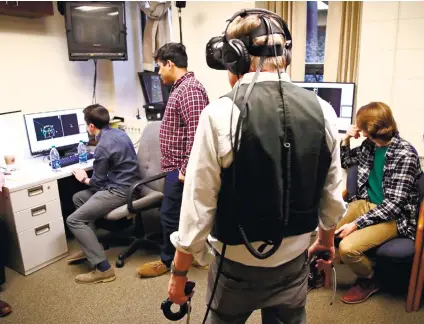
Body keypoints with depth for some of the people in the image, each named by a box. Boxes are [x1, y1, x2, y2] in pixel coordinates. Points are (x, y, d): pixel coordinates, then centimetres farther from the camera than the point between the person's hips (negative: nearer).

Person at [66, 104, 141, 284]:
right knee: (78, 197, 21)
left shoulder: (103, 146, -20)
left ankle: (103, 269, -12)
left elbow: (98, 182, -9)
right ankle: (90, 247, 25)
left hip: (120, 191, -10)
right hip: (128, 184, 10)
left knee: (74, 220, -10)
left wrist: (84, 179, 11)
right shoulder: (119, 133, 7)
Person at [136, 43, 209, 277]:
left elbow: (195, 133, -27)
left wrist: (186, 169, -24)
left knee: (171, 216, 4)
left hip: (180, 169, -10)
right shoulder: (181, 88, 14)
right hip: (176, 167, 10)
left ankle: (168, 261, 21)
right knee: (181, 214, 19)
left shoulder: (189, 89, -20)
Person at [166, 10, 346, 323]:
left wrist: (179, 272, -4)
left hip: (237, 265, -3)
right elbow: (332, 195, 1)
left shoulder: (221, 113, -22)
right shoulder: (322, 111, -8)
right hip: (294, 262, 4)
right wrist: (326, 238, 20)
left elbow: (199, 206, -19)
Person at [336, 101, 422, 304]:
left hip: (393, 216, -6)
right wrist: (346, 139, 0)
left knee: (348, 247, -26)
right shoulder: (370, 145, 3)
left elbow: (394, 203, -23)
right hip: (365, 203, 7)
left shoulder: (404, 154, -19)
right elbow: (344, 162, 20)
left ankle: (368, 281, 6)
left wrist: (356, 224, -26)